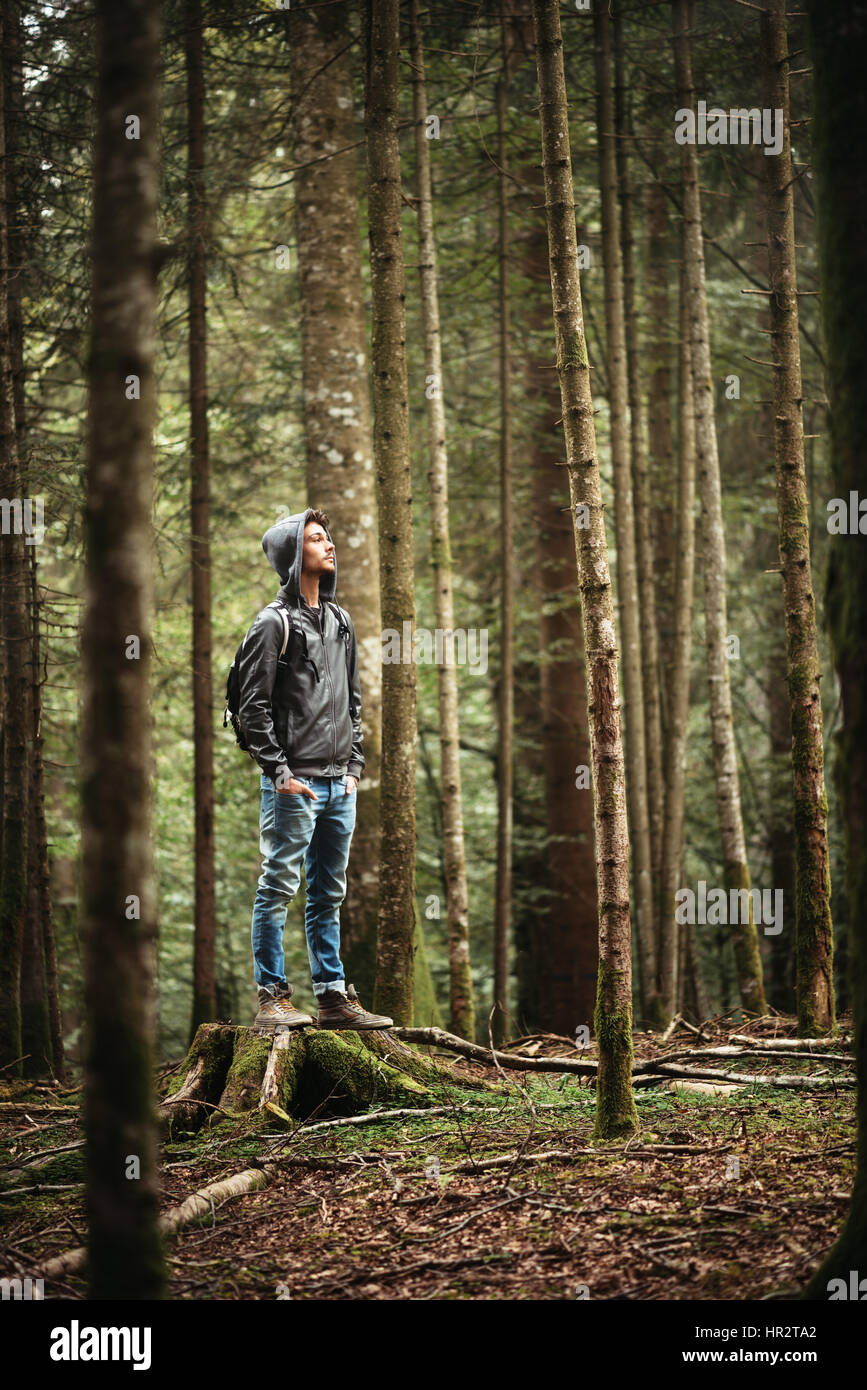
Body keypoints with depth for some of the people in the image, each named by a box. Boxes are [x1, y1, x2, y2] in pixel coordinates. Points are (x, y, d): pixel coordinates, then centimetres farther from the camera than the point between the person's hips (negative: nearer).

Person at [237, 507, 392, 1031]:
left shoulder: (341, 621, 15)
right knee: (279, 889, -4)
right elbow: (254, 706, -10)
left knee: (330, 894, 11)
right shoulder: (274, 623, -7)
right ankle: (273, 996, 0)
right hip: (294, 785, -7)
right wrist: (280, 772, -13)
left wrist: (354, 765, 11)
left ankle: (333, 996, 15)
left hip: (339, 785, 7)